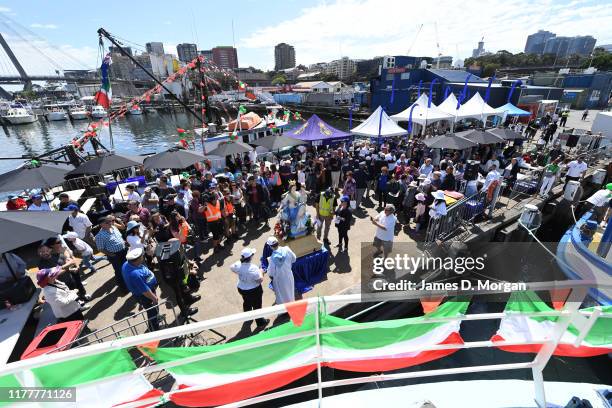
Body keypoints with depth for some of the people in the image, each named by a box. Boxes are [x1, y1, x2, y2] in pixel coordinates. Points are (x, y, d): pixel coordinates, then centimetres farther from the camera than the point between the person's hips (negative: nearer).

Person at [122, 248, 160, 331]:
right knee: (153, 313, 16)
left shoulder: (126, 264, -14)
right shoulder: (135, 274, -42)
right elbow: (144, 291, -31)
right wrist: (154, 298, -16)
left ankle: (156, 319, 59)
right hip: (145, 297, -8)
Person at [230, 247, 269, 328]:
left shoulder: (238, 264, -17)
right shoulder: (253, 268, -35)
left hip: (241, 288, 6)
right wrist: (261, 272, -9)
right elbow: (260, 280, -27)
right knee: (257, 306, 16)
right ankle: (260, 323, 35)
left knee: (246, 303, 30)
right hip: (254, 290, -6)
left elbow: (231, 268, 6)